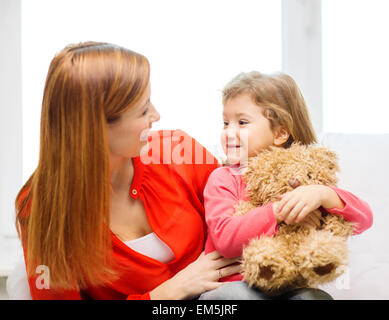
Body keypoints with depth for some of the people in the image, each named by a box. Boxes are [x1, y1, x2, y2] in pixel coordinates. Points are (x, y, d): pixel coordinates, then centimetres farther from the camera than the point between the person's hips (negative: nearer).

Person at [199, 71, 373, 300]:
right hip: (231, 284, -1)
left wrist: (324, 195, -22)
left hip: (288, 288, 2)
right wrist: (277, 212, -22)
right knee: (227, 294, -34)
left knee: (317, 297, -29)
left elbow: (364, 219, -3)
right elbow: (224, 239, -15)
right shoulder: (223, 179, 3)